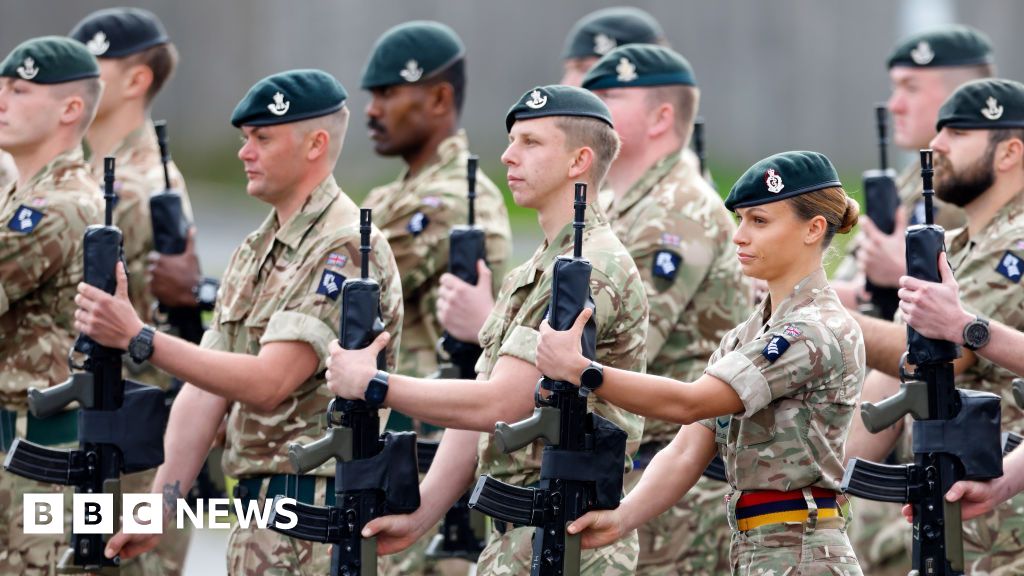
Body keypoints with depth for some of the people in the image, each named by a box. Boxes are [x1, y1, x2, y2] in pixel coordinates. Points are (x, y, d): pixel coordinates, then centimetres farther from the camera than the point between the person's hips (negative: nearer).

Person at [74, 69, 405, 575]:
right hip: (257, 511, 9)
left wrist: (139, 338, -24)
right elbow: (203, 391, 11)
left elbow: (268, 384, -22)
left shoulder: (346, 249, -14)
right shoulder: (255, 253, 16)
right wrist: (159, 507, 2)